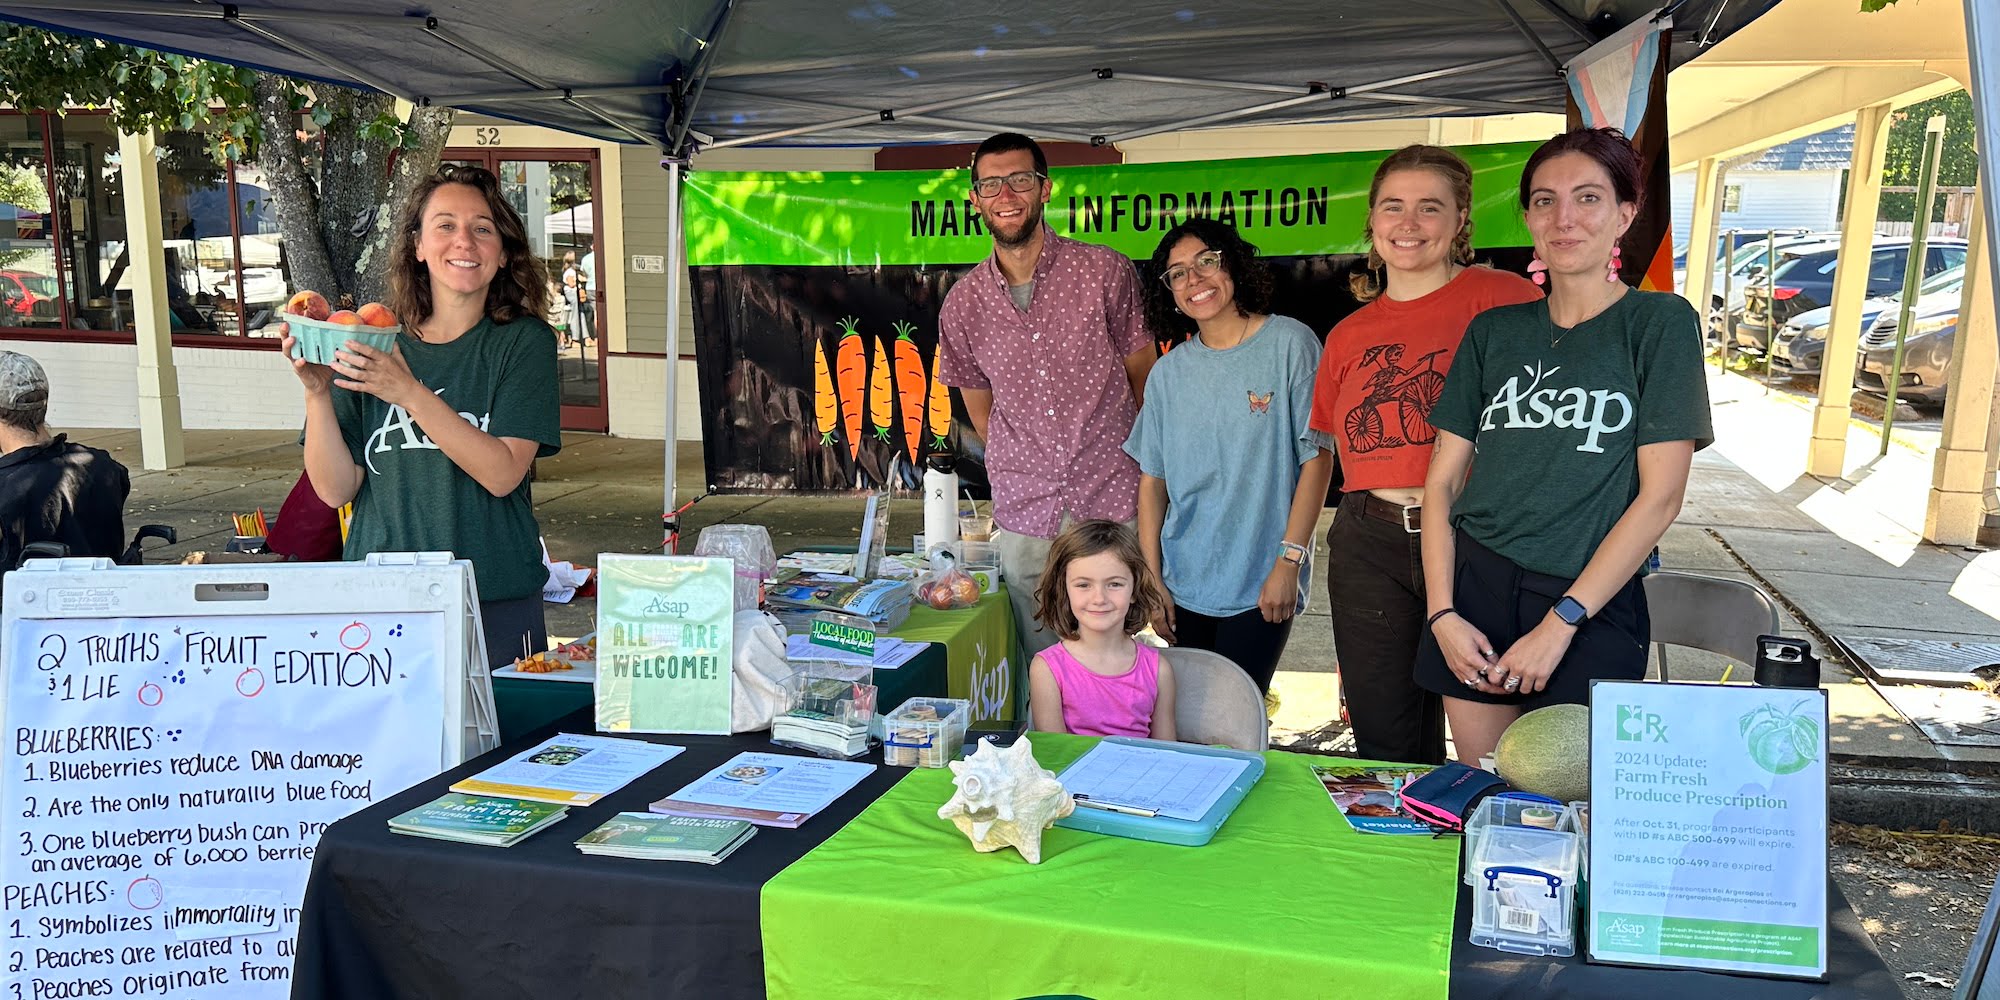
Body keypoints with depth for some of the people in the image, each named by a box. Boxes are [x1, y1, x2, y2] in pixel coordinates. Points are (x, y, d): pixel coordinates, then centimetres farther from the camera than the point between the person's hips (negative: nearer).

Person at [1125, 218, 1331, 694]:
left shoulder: (1289, 344, -5)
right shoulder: (1168, 372, 6)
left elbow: (1318, 458, -7)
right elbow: (1152, 481, 7)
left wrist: (1288, 563, -12)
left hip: (1261, 587, -3)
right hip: (1182, 586, 4)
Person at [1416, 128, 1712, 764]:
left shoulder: (1659, 323, -1)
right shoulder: (1493, 332, 10)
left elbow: (1660, 496, -8)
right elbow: (1442, 481, 7)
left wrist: (1560, 622, -12)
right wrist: (1442, 613, -5)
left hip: (1591, 607, -3)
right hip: (1474, 591, 3)